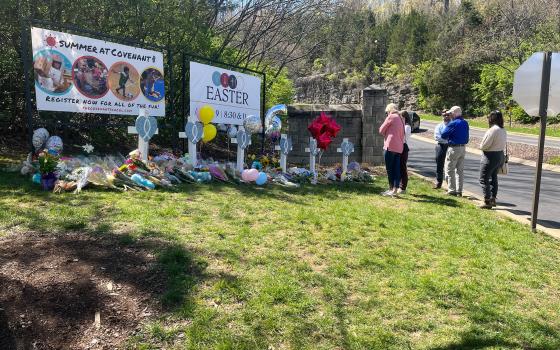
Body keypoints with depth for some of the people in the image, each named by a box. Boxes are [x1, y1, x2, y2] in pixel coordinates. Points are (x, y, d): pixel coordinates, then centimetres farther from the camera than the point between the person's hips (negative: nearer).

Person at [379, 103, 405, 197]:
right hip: (399, 147, 7)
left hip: (390, 146, -7)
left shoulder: (391, 117, -5)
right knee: (397, 169, 5)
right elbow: (402, 133, 17)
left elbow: (381, 130, -2)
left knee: (389, 168, 1)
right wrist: (389, 133, 11)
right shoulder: (401, 119, 17)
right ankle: (395, 190, 6)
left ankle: (391, 189, 5)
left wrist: (386, 135, 16)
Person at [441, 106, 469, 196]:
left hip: (454, 148, -7)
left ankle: (452, 190, 3)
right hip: (463, 148, 7)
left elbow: (443, 135, -13)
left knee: (450, 170, 3)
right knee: (460, 170, 13)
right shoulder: (465, 123, 6)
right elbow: (467, 137, 12)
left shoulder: (453, 123, -16)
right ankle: (459, 191, 16)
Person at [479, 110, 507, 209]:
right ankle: (493, 199, 28)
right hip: (500, 155, 9)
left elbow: (483, 146, -21)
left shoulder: (492, 130, -22)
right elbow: (503, 144, 11)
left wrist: (481, 146, 0)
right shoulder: (503, 130, 7)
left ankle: (487, 202, 1)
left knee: (484, 179, 0)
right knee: (493, 177, 20)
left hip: (490, 156, -9)